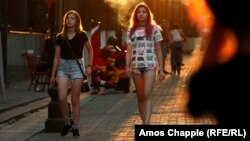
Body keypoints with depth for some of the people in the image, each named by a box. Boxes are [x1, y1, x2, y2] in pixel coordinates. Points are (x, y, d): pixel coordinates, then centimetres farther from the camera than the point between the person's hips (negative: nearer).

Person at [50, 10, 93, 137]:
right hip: (63, 66, 2)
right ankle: (67, 123, 11)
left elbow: (90, 50, 11)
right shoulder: (60, 37, 4)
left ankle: (75, 127, 10)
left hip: (77, 66, -2)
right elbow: (57, 57, 9)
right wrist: (53, 74, 9)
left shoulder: (81, 35, -2)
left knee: (75, 100, 0)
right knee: (62, 98, -11)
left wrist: (89, 66, 0)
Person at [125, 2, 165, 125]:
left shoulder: (154, 29, 5)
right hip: (136, 66, 3)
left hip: (150, 65, -3)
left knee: (147, 95, -17)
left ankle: (146, 125, -26)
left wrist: (161, 69, 4)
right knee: (140, 97, 7)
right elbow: (129, 50, 5)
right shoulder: (131, 31, 11)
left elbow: (158, 51, 7)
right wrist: (127, 66, -10)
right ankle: (145, 124, 16)